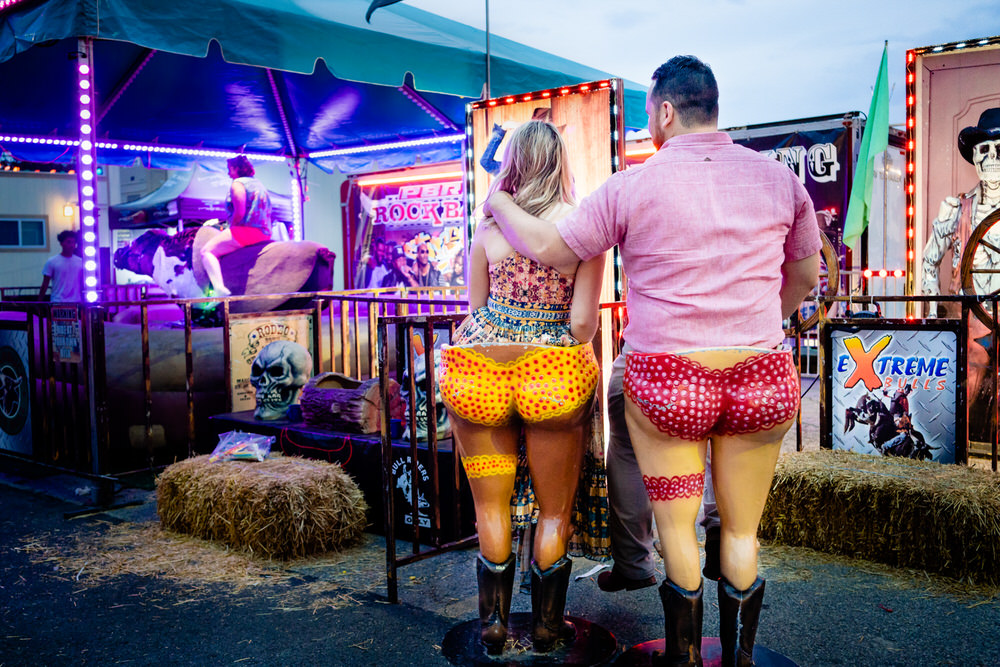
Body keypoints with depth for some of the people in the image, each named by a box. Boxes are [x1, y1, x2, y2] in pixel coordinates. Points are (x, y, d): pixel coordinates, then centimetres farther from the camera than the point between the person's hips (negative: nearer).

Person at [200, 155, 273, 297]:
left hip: (246, 231, -10)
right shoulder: (259, 184, 21)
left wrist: (231, 228, -2)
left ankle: (220, 289, -26)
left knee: (207, 251, -7)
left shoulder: (238, 183, -7)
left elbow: (239, 213, -18)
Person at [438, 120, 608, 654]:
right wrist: (560, 360, 10)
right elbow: (583, 322, -8)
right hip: (551, 374, -1)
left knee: (491, 508, 16)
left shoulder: (487, 227, 2)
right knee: (554, 512, 16)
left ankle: (493, 625, 27)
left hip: (479, 370, 2)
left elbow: (474, 312, 7)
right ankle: (545, 629, 28)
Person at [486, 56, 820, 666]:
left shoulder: (631, 187, -5)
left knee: (678, 530, 13)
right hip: (760, 381, 3)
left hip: (665, 381, -2)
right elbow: (805, 278, 16)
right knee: (742, 533, 15)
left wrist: (500, 204, 21)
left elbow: (548, 249, 3)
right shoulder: (778, 178, 5)